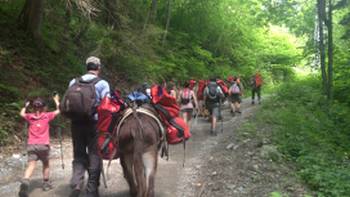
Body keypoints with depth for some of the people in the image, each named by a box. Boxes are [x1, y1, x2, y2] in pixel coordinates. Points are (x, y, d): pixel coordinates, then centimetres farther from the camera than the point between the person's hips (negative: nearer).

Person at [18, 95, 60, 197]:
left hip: (31, 145, 1)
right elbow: (58, 111, 14)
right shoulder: (47, 116, 2)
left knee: (31, 165, -8)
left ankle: (25, 182, -33)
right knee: (46, 164, 20)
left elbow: (21, 114, 28)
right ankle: (46, 183, 25)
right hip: (43, 145, -1)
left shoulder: (30, 116, 7)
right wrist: (57, 101, 26)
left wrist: (25, 106, 39)